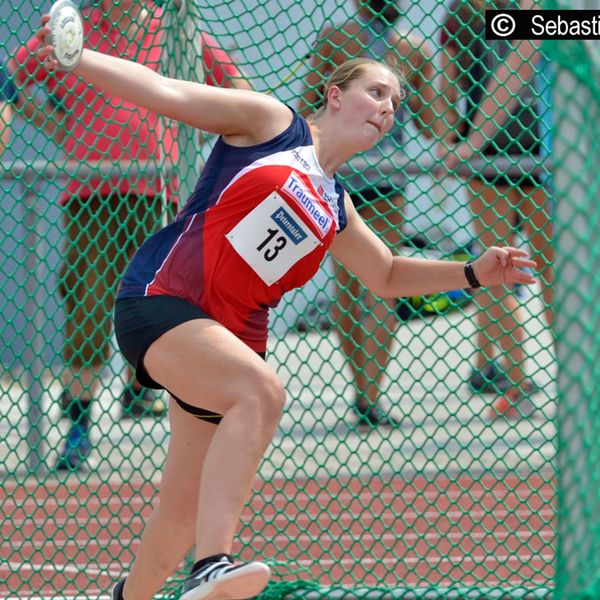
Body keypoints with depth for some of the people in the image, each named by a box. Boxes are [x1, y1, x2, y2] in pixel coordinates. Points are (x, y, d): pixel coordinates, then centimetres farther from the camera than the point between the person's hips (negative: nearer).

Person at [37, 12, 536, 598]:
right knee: (261, 389, -35)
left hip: (231, 335, 8)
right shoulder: (268, 121, 3)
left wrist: (473, 273, 21)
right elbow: (163, 92, -3)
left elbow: (387, 275, 34)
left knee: (185, 511, 8)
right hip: (158, 302, -7)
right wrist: (72, 57, -16)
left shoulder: (335, 211, 20)